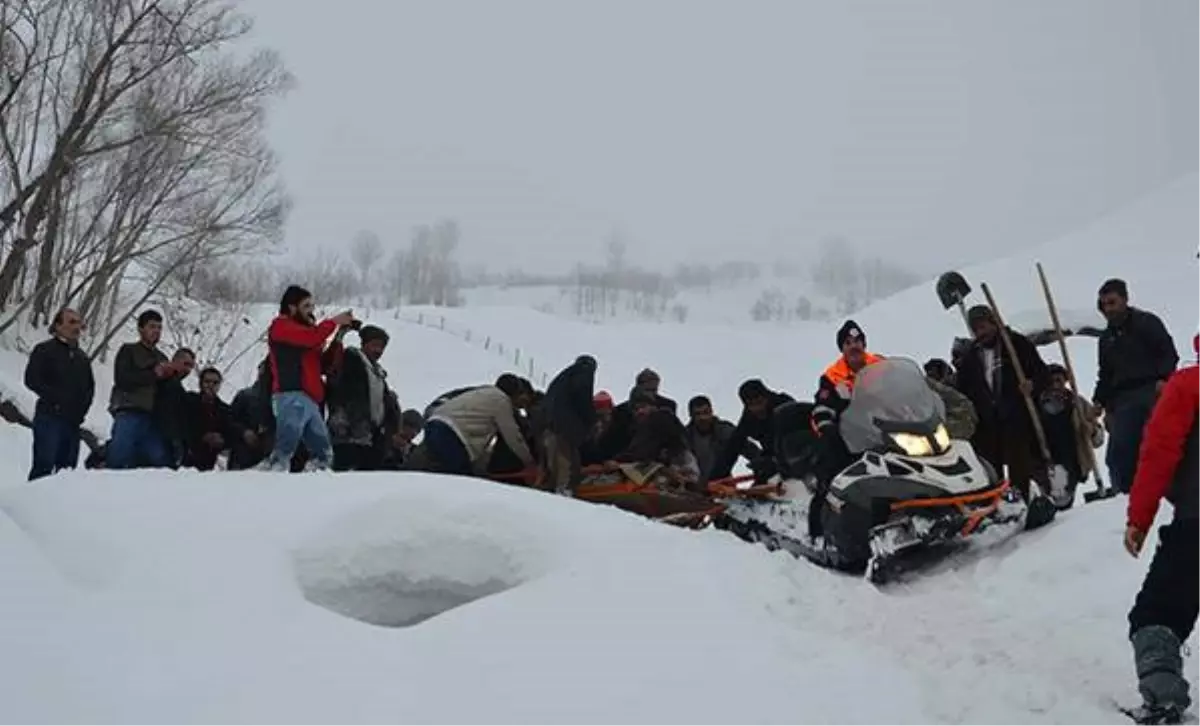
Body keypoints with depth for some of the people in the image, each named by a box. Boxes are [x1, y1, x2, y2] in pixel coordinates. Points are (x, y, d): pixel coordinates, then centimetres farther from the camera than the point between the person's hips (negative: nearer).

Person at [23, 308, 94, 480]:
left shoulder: (82, 357, 21)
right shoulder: (44, 350, 3)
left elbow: (90, 386, 25)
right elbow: (32, 379, -7)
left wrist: (83, 405, 5)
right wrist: (56, 399, -13)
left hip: (73, 421, 6)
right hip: (49, 417, -6)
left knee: (67, 467, 3)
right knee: (44, 465, -14)